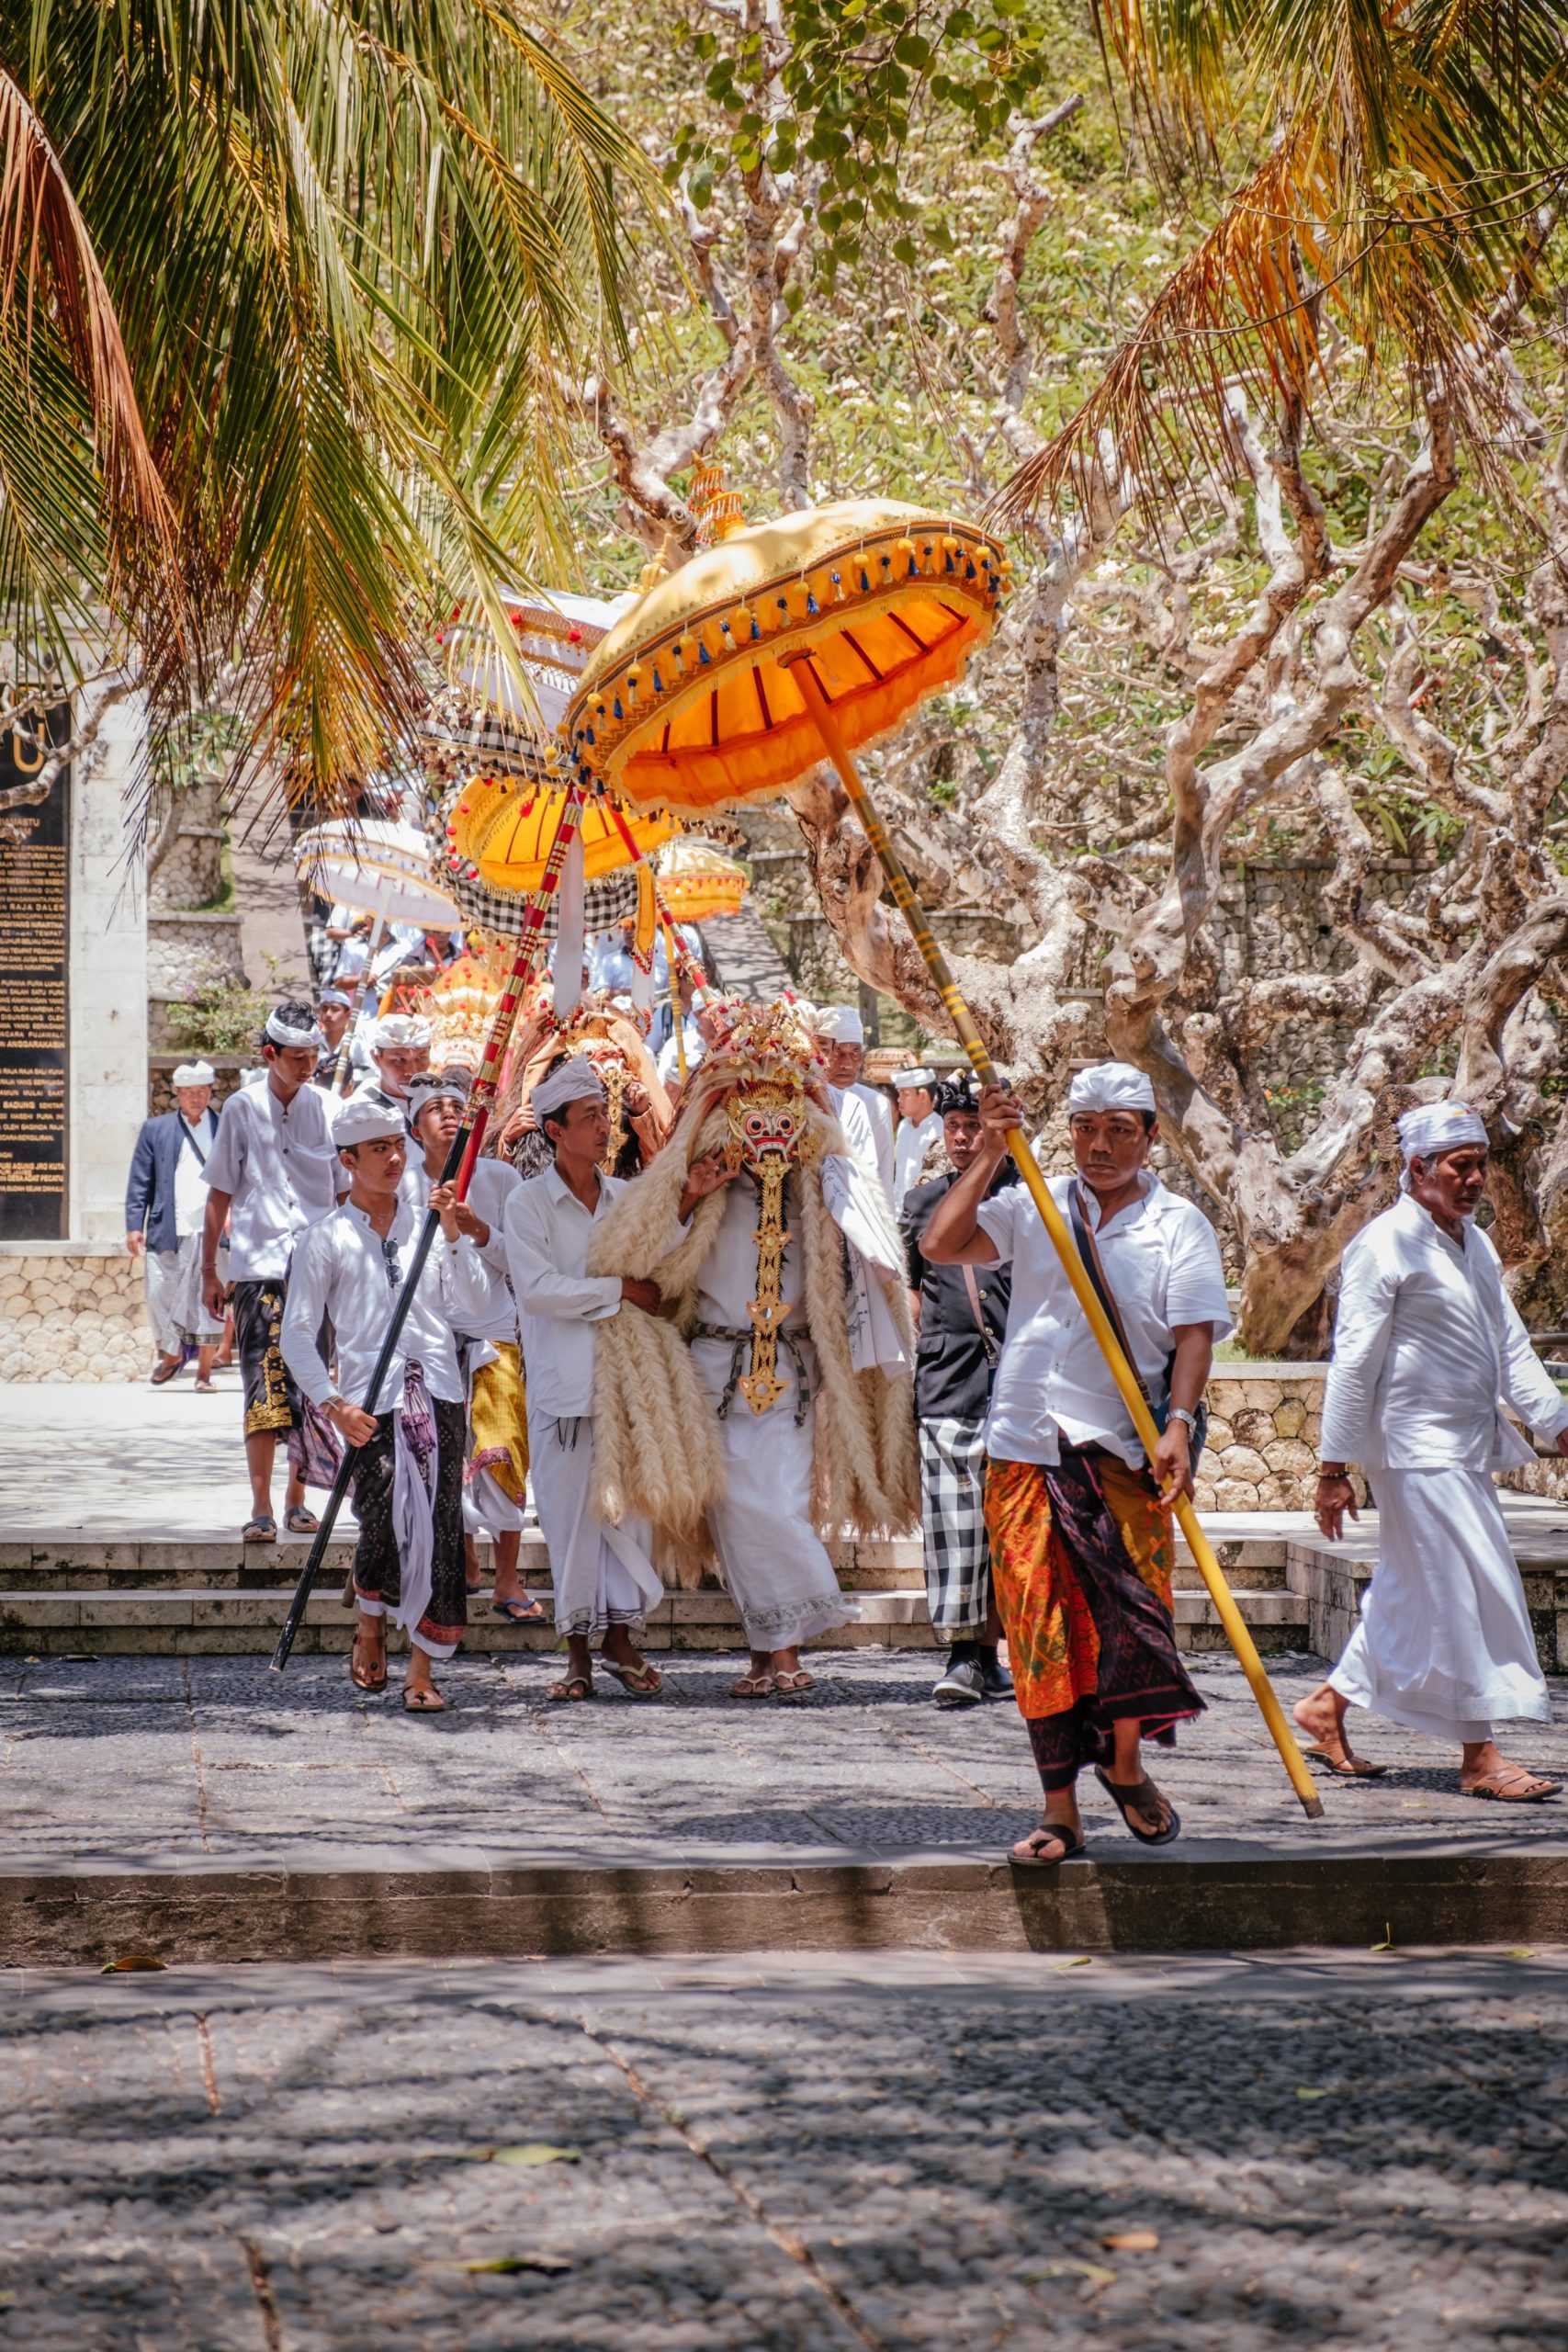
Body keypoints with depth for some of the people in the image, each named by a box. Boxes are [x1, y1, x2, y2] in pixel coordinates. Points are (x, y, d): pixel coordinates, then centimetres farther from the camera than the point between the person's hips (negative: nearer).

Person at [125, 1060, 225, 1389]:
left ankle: (204, 1372, 7)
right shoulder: (155, 1130, 11)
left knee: (209, 1304, -2)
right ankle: (171, 1354, 26)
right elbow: (140, 1182, 8)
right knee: (159, 1297, 1)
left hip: (213, 1234, -1)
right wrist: (134, 1226, -1)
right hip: (167, 1234, 1)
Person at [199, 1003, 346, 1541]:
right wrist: (209, 1270, 7)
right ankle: (260, 1508, -9)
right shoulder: (242, 1108, 2)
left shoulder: (327, 1108, 5)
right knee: (264, 1389, -9)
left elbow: (347, 1191, 12)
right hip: (258, 1265, -2)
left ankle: (296, 1500, 17)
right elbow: (220, 1194, 8)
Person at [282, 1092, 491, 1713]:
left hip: (438, 1392, 2)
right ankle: (370, 1627, 20)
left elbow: (471, 1306, 6)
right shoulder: (327, 1238, 8)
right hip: (369, 1400, -2)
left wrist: (453, 1235, -5)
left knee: (440, 1528, -5)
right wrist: (332, 1404, -8)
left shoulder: (427, 1226, 15)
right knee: (383, 1522, -12)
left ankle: (421, 1671, 1)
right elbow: (298, 1334, 4)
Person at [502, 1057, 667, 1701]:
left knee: (628, 1504, 2)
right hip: (564, 1379, -4)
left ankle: (620, 1639, 10)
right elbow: (537, 1287, -12)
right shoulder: (528, 1202, -1)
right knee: (571, 1514, -1)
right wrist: (619, 1291, -12)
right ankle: (578, 1649, 7)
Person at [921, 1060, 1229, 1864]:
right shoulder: (1032, 1208, 10)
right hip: (1025, 1446, 2)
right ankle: (1060, 1811, 5)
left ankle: (1123, 1763, 21)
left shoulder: (1178, 1225, 5)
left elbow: (1194, 1335, -3)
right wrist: (989, 1154, -4)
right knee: (1040, 1623, 0)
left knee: (1133, 1608, -6)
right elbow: (939, 1245, -1)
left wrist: (1179, 1423, -18)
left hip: (1123, 1451, -1)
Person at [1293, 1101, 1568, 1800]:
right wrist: (1334, 1467, -14)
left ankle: (1329, 1704, 24)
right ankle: (1479, 1756, -4)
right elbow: (1354, 1361, -13)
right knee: (1469, 1591, -9)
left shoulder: (1474, 1245, 15)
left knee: (1415, 1591, 12)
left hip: (1467, 1447, 9)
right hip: (1417, 1447, -9)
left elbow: (1511, 1347, 19)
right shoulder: (1387, 1245, -11)